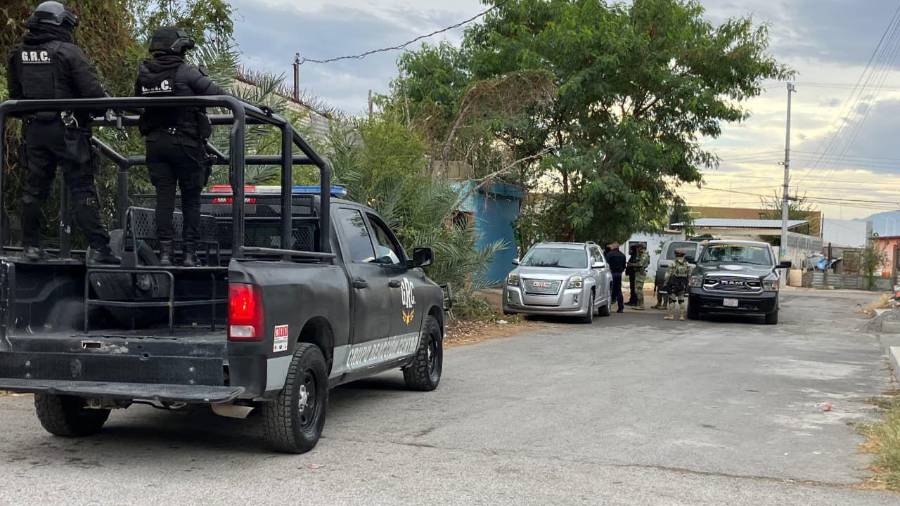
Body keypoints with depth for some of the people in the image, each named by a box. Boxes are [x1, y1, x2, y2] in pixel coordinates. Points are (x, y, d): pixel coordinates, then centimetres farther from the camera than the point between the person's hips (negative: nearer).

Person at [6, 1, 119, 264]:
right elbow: (92, 91, -16)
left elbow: (15, 94, 16)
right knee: (82, 189, -3)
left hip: (34, 130, 5)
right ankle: (98, 248, -6)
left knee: (34, 187, 14)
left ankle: (31, 245, 19)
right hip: (66, 130, -5)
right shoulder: (69, 52, -11)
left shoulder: (18, 55, 8)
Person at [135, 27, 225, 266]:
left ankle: (165, 252, 0)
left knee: (164, 198, 5)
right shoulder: (186, 72, -9)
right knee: (191, 199, 5)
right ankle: (190, 253, 4)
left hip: (155, 143, 4)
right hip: (186, 143, -4)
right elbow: (217, 94, -11)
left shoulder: (143, 75, 7)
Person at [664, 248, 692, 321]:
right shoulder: (687, 265, 1)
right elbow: (689, 275, 4)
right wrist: (687, 285, 13)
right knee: (681, 300, 10)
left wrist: (666, 283, 1)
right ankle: (681, 315, 8)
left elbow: (668, 275, -10)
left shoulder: (672, 264, -12)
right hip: (682, 285, 4)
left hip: (673, 285, -4)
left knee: (672, 299, 2)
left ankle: (671, 315, 0)